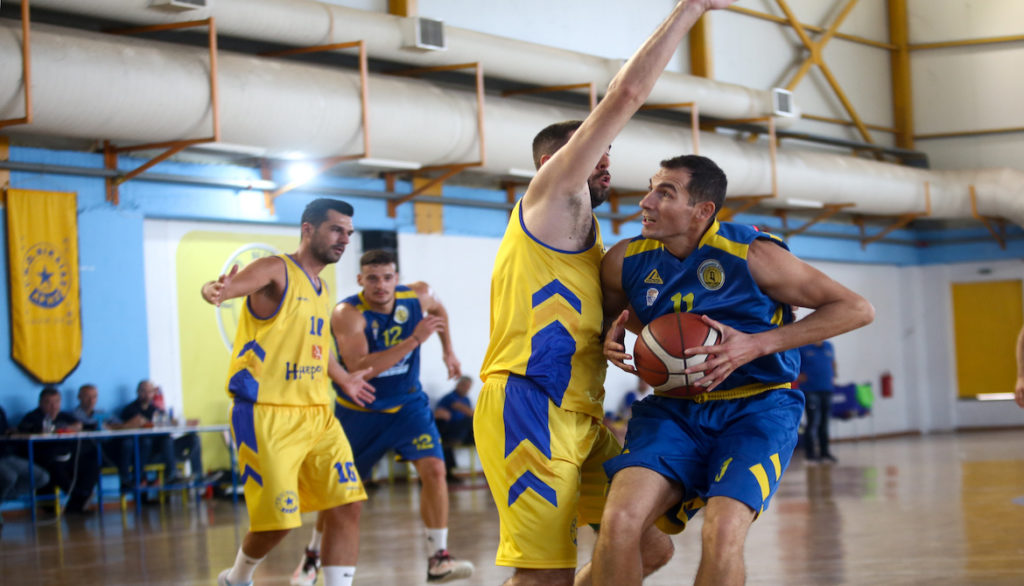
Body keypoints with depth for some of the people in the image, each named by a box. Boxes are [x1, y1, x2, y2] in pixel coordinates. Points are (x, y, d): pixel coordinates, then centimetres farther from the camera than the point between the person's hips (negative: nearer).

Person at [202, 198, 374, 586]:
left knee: (347, 508, -2)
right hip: (266, 417, -8)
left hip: (316, 414, 8)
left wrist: (343, 379, 43)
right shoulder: (277, 271, -8)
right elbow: (231, 285, -27)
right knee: (278, 520, -5)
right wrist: (215, 290, -50)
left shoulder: (322, 289, 16)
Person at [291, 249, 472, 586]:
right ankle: (312, 557, 31)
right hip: (358, 410, -3)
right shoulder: (348, 314, -27)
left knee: (434, 469, -16)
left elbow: (438, 308, 16)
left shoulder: (418, 296, -11)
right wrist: (414, 340, -41)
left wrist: (447, 350, 14)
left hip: (407, 404, 3)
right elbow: (359, 368, -40)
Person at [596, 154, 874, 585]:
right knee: (619, 520, -24)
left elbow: (858, 309, -9)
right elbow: (612, 310, 23)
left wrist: (756, 345, -18)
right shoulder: (624, 261, -1)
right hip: (673, 409, 3)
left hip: (757, 407, -3)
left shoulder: (750, 254, -13)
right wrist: (613, 335, -4)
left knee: (721, 534, -28)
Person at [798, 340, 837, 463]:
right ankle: (810, 453, -5)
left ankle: (824, 452, 18)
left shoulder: (828, 346, 11)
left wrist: (833, 377, 13)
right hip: (810, 390, -6)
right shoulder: (802, 347, -5)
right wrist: (798, 377, -8)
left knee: (824, 422, 10)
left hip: (827, 389, 6)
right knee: (813, 421, -10)